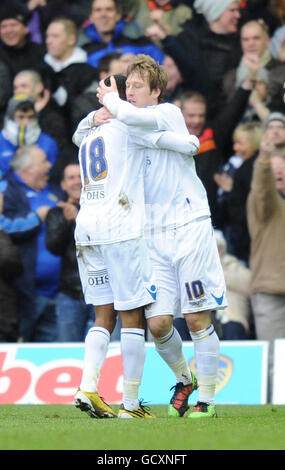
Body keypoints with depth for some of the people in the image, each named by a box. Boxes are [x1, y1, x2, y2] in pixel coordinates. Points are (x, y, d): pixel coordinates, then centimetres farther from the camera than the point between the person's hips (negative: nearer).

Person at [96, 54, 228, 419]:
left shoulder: (169, 114, -5)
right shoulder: (130, 131, 16)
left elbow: (131, 115, -23)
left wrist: (110, 100, -5)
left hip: (189, 226, -6)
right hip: (154, 234, 6)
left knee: (197, 318, -5)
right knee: (157, 323, -3)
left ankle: (207, 398, 4)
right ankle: (185, 379, 23)